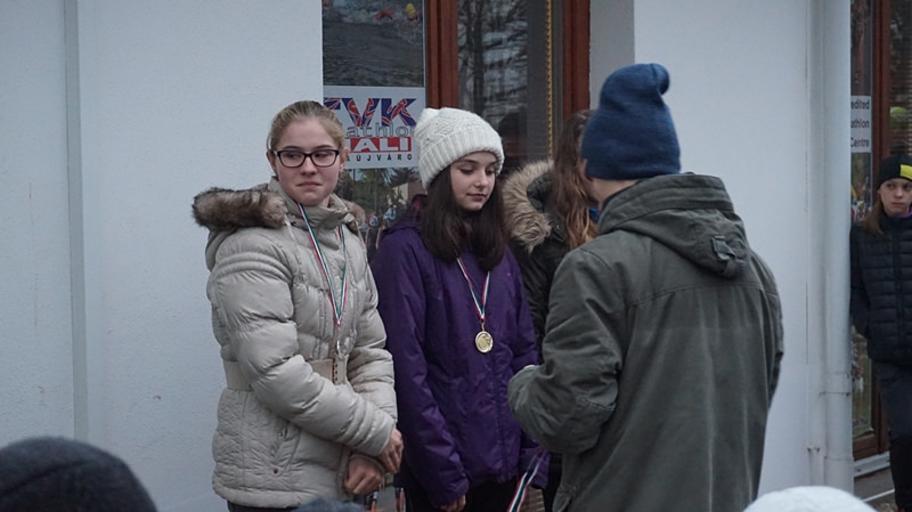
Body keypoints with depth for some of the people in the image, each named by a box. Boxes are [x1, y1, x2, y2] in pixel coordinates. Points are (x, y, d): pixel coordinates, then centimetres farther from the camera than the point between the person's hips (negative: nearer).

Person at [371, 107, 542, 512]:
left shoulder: (498, 251, 11)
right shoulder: (405, 249, -9)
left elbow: (523, 351, 12)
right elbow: (405, 366, -14)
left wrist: (531, 448, 4)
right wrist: (443, 472, -16)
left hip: (502, 459, 6)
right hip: (441, 467, -6)